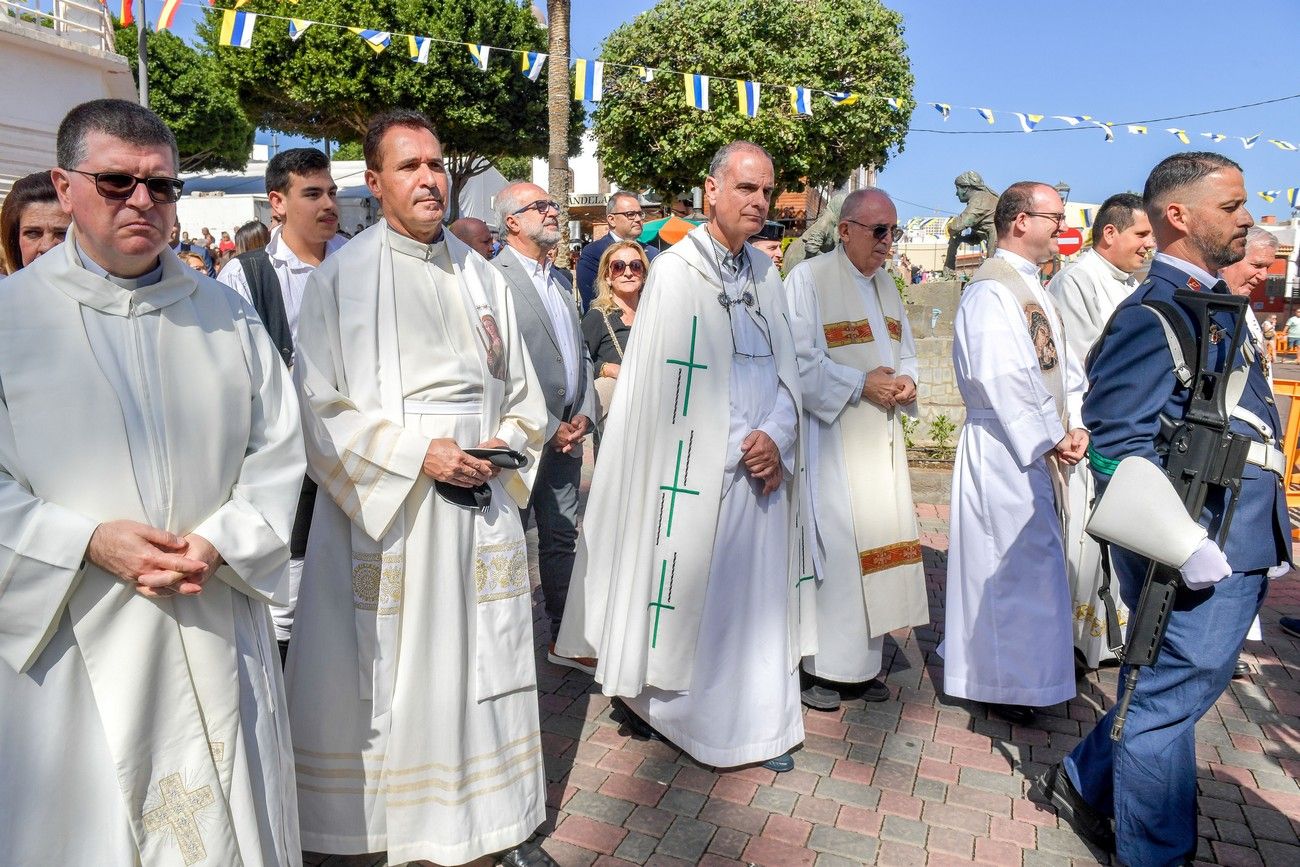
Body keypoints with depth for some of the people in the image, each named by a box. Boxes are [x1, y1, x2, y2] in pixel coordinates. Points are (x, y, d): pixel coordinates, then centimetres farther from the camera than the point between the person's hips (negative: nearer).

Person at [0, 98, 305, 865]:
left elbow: (278, 449, 3)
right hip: (76, 640, -1)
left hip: (215, 629, 2)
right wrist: (89, 541, -16)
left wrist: (221, 541, -11)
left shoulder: (226, 314, 6)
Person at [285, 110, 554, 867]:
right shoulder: (343, 278, -1)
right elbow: (320, 406, -5)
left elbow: (523, 391, 16)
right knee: (397, 675, 4)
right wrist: (418, 452, -14)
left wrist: (504, 444, -4)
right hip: (389, 511, -3)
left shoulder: (483, 277, 11)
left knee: (487, 662, 9)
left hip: (483, 506, 4)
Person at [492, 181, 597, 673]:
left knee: (562, 537, 15)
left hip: (567, 434, 8)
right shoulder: (495, 278, -10)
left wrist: (584, 413, 3)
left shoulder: (560, 280, 16)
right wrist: (547, 427, -14)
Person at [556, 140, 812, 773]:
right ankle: (646, 696, 28)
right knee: (690, 592, 4)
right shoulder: (676, 270, -8)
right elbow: (659, 387, -10)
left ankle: (759, 725, 27)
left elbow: (786, 370, 12)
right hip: (702, 472, -6)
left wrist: (776, 437, -5)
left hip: (763, 468, 6)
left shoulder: (765, 272, 12)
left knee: (759, 595, 12)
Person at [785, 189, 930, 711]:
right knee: (833, 543, -6)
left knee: (881, 537, 8)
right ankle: (818, 666, 8)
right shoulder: (808, 278, -8)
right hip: (829, 437, -7)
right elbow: (798, 361, -15)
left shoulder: (885, 284, 16)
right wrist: (862, 384, -17)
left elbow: (905, 352, 22)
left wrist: (905, 380, 0)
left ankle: (865, 661, 20)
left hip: (880, 440, 8)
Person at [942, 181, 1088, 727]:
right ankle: (1006, 685, 13)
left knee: (1028, 563, 16)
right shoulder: (990, 289, -16)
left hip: (1037, 452, 10)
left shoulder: (1032, 288, 16)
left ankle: (1002, 673, 31)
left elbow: (1059, 366, 15)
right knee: (1015, 564, -2)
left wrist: (1074, 426, 1)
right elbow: (1002, 379, -22)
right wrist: (1051, 438, -15)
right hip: (1006, 452, -10)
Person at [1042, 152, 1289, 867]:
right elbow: (1120, 451, -23)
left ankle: (1083, 781, 38)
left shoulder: (1213, 304, 14)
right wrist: (1193, 552, -22)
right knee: (1168, 705, 6)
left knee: (1172, 693, 21)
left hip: (1240, 554, 10)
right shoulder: (1153, 316, -17)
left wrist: (1270, 535, 20)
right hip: (1205, 563, -10)